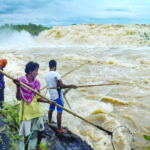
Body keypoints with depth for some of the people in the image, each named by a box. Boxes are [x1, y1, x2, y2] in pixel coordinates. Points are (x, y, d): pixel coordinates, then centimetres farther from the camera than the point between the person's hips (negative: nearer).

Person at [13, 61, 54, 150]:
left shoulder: (37, 83, -1)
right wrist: (18, 87, -32)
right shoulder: (21, 81, -14)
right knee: (27, 134, 2)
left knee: (41, 130, 14)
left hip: (37, 110, 5)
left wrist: (48, 101, -13)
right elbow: (19, 98, -19)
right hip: (27, 112, -4)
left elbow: (38, 98, -1)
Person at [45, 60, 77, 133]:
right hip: (57, 95, -7)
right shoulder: (56, 74, -20)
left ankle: (50, 122, 45)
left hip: (51, 95, 8)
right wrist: (71, 86, -15)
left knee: (51, 109, 25)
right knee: (59, 111, -2)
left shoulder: (46, 75, 2)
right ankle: (59, 128, 2)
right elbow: (61, 85, -23)